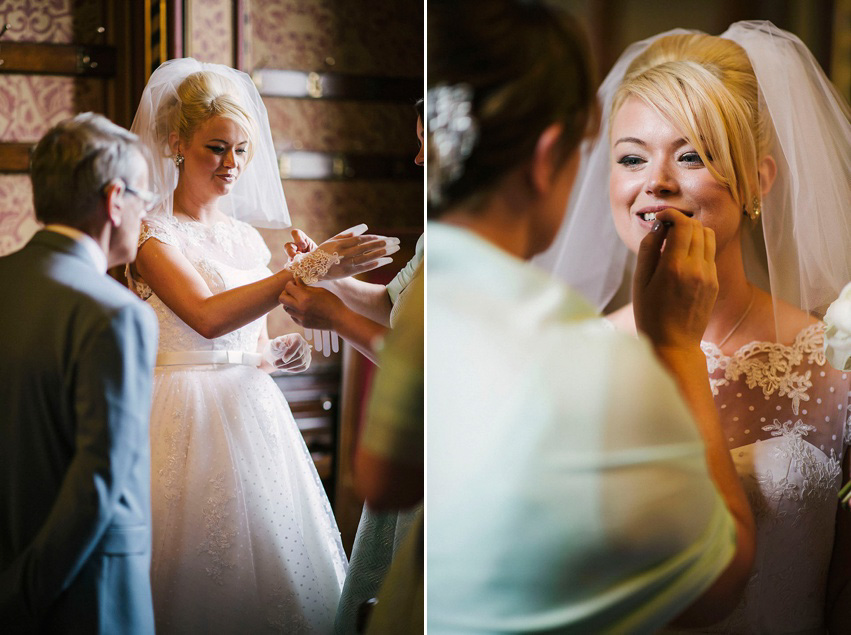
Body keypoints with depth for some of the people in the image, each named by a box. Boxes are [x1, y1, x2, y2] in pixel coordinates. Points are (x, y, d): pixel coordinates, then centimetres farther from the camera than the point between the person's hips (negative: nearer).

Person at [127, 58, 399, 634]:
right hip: (185, 423, -6)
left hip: (254, 415, 6)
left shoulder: (249, 239, 12)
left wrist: (280, 353, -4)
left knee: (273, 573, 8)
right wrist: (310, 268, -28)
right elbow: (207, 317, -24)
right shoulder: (151, 231, -7)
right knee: (198, 576, -2)